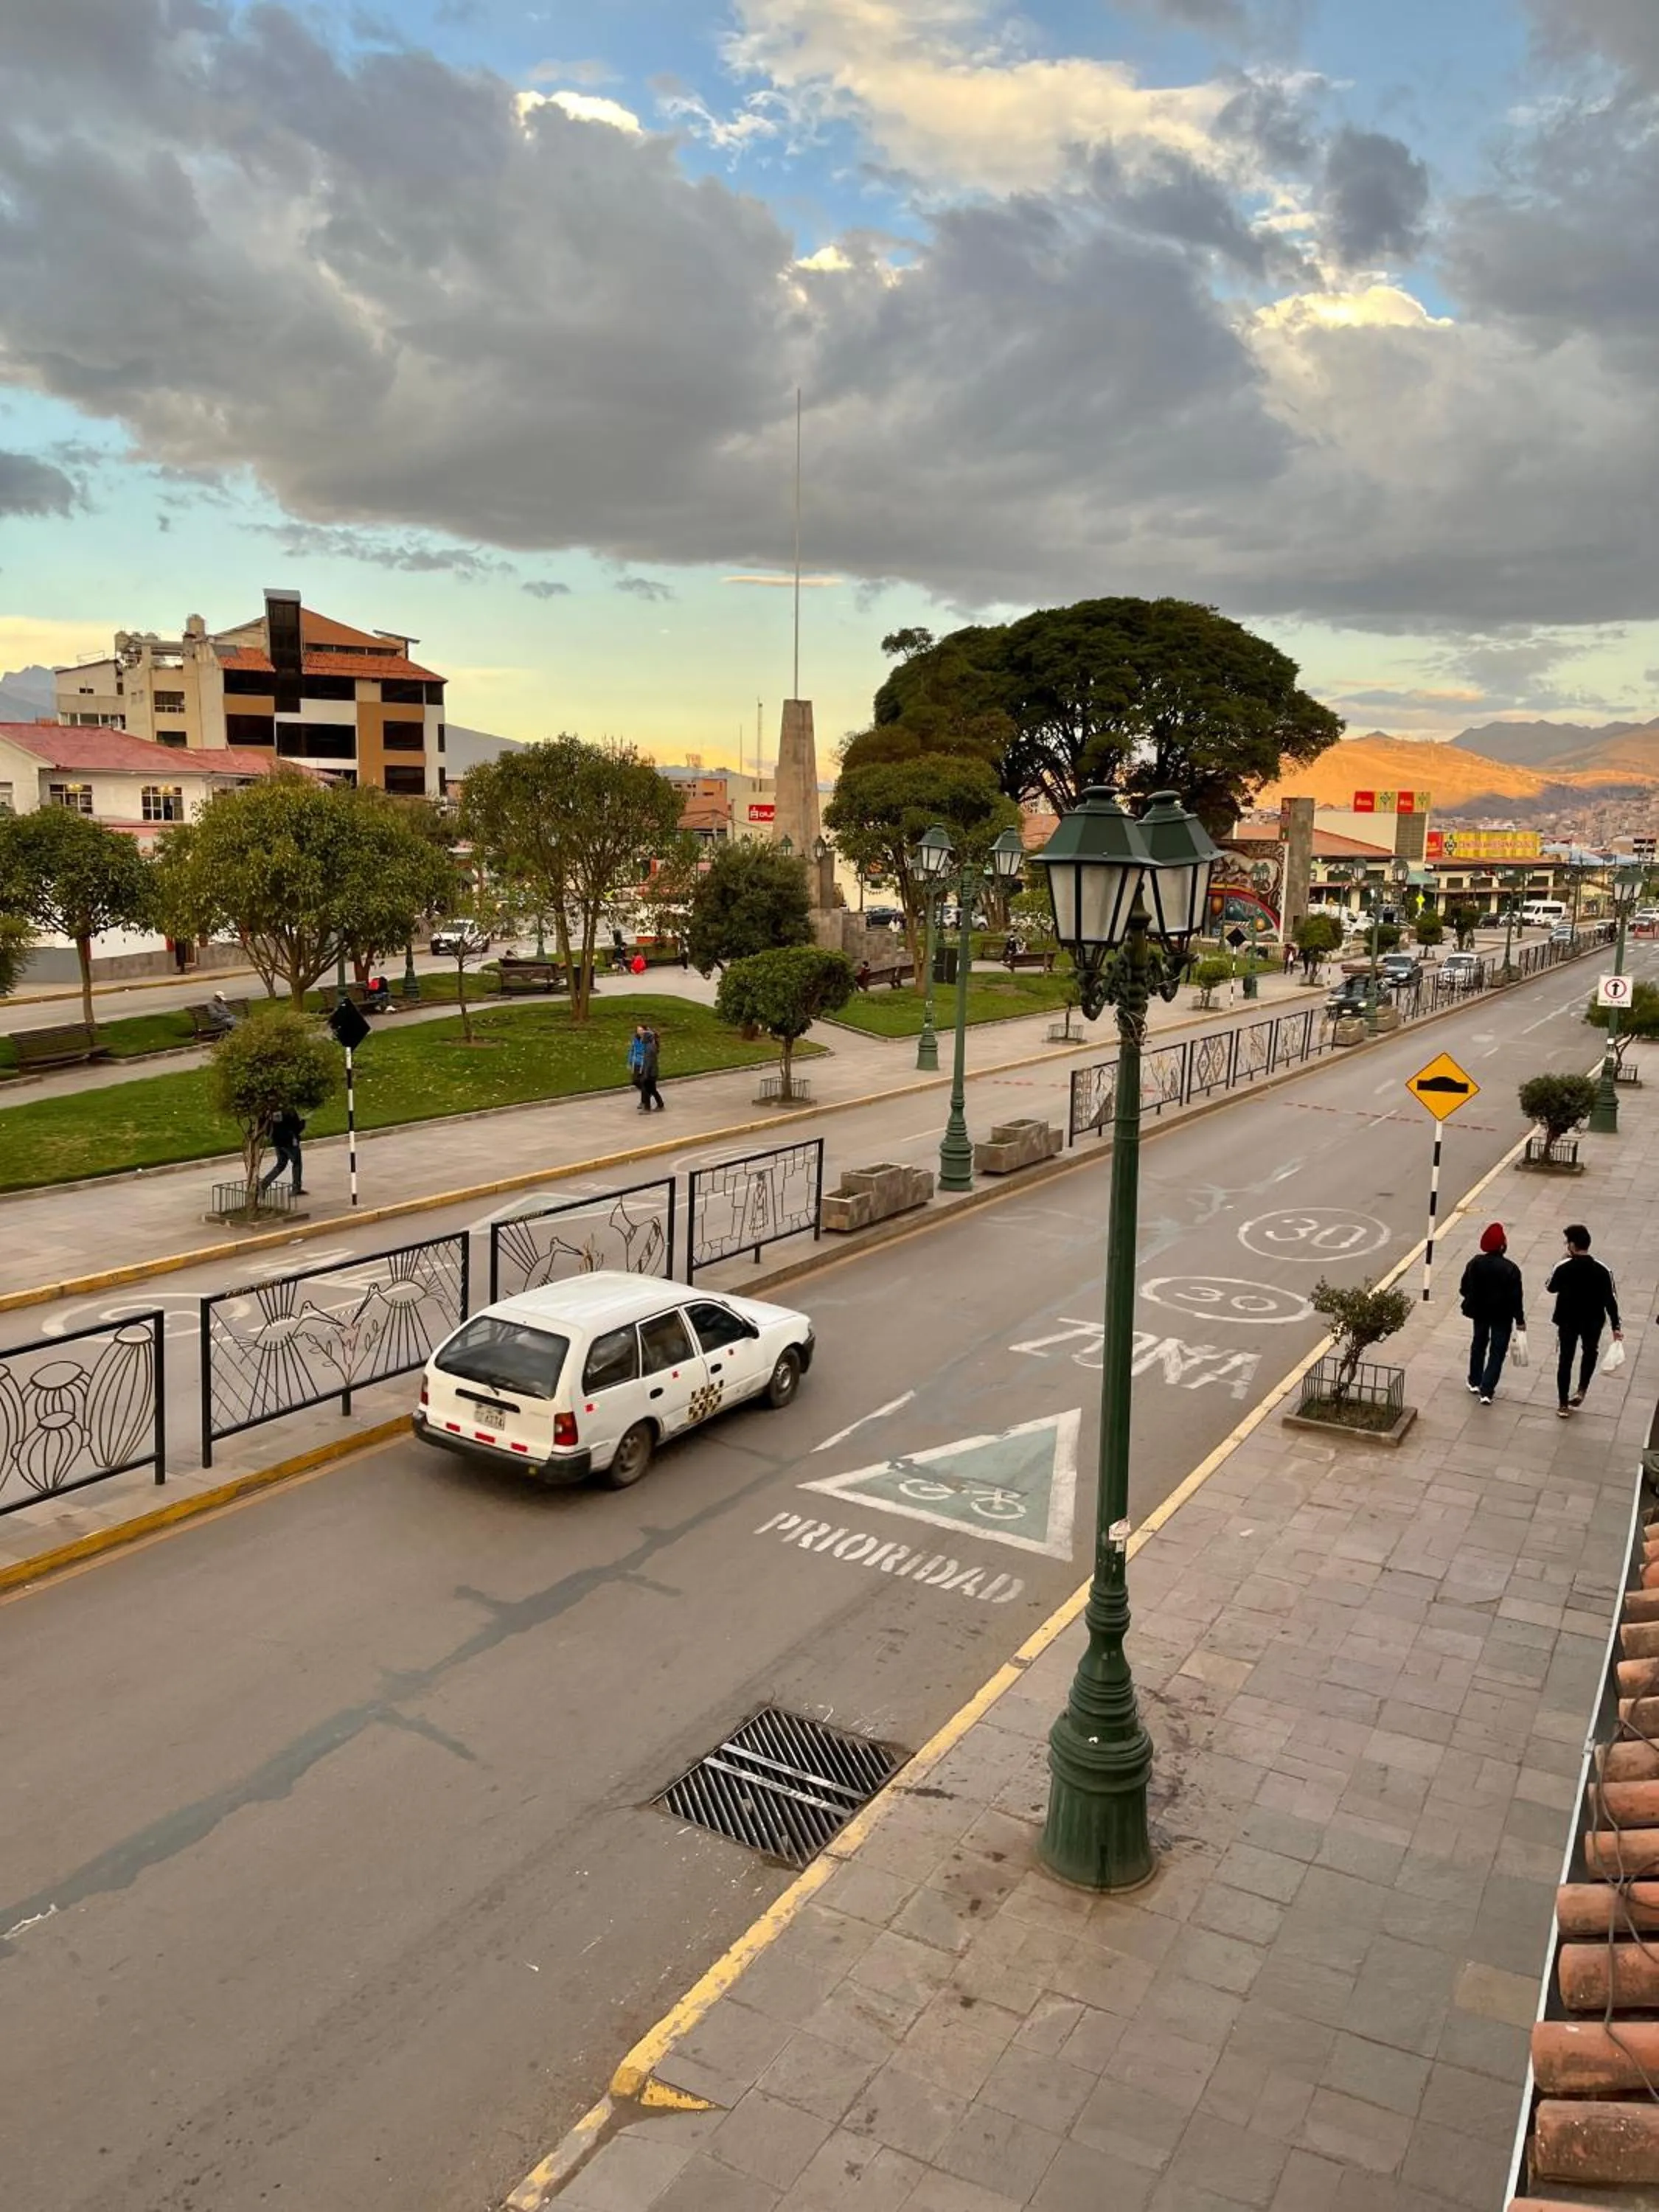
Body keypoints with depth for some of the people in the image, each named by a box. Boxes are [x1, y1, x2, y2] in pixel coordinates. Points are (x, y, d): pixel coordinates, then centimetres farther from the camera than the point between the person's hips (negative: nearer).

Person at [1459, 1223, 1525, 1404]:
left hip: (1480, 1312, 3)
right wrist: (1520, 1319, -4)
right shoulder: (1510, 1269, -21)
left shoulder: (1475, 1263, -12)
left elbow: (1464, 1289, -4)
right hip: (1502, 1315, -3)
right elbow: (1516, 1297, -16)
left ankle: (1475, 1382, 36)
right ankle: (1486, 1391, -1)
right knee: (1497, 1352, 6)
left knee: (1478, 1345, 24)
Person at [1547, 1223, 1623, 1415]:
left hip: (1568, 1321, 0)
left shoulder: (1563, 1268, -18)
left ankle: (1563, 1405, 17)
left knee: (1565, 1359, 13)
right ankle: (1581, 1389, 20)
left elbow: (1551, 1288, 1)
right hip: (1593, 1322, 0)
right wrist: (1616, 1326, -1)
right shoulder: (1601, 1270, -16)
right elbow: (1610, 1300, -11)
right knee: (1590, 1353, 29)